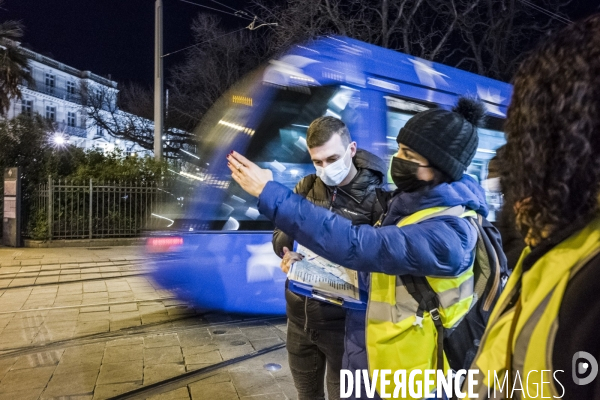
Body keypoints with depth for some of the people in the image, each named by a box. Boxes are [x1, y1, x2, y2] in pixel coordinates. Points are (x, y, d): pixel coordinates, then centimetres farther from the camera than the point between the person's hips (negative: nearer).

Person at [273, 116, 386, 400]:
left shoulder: (375, 198, -14)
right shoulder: (306, 187, -1)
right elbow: (280, 235, 6)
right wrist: (290, 254, -16)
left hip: (342, 320, -4)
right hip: (299, 315, 5)